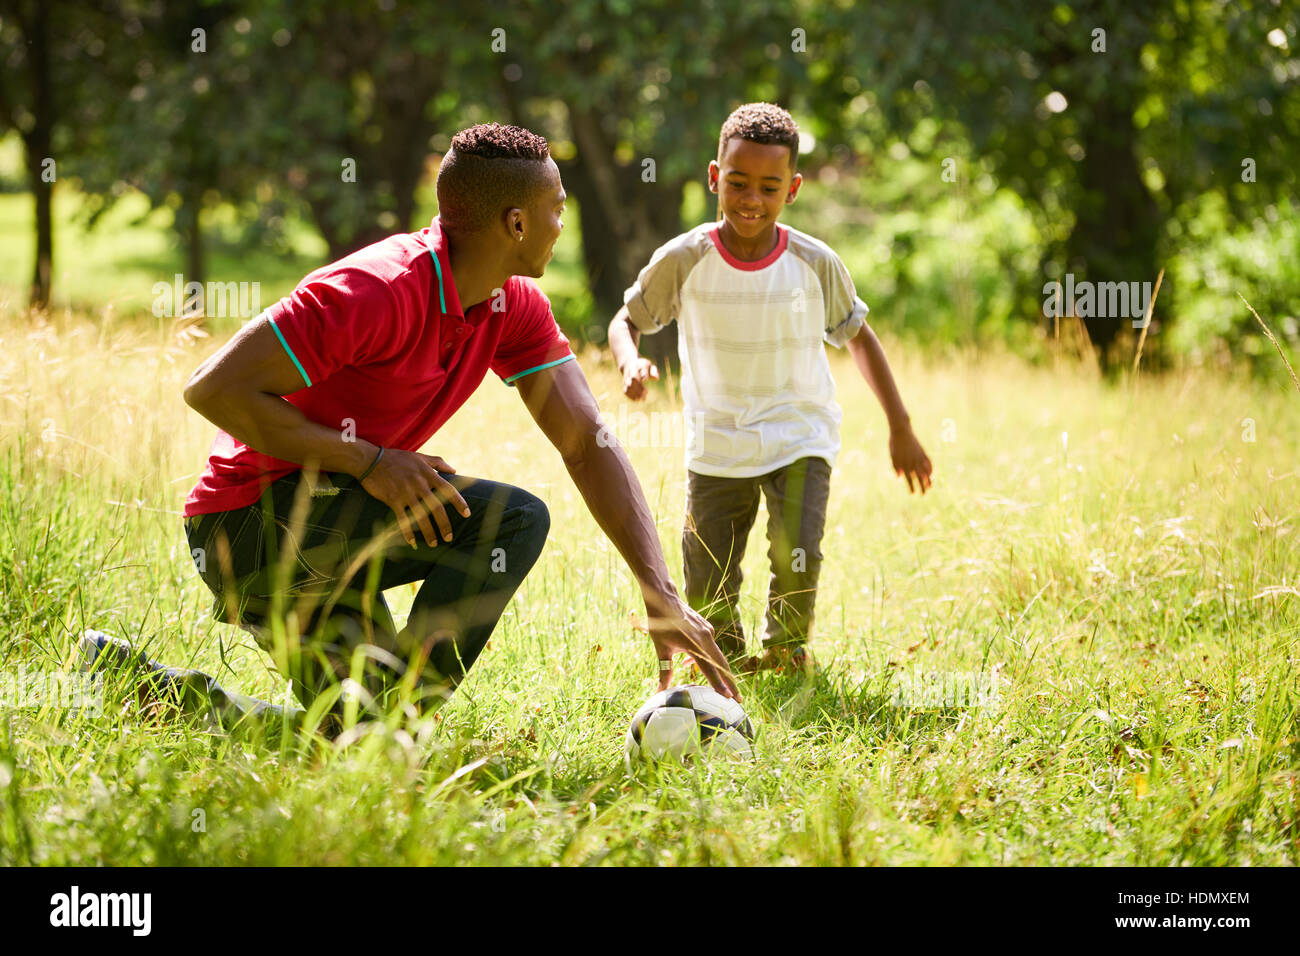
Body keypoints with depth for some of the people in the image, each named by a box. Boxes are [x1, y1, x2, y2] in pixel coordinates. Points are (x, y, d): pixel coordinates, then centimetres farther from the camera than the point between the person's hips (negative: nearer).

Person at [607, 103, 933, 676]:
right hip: (716, 448, 1)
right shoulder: (684, 261, -10)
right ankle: (728, 662, 34)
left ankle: (787, 648, 12)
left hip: (799, 439, -1)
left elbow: (858, 336, 7)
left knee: (796, 557, -21)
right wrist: (630, 361, -19)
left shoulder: (814, 263, -8)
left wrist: (900, 428, 6)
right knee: (707, 593, 0)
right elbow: (628, 318, 4)